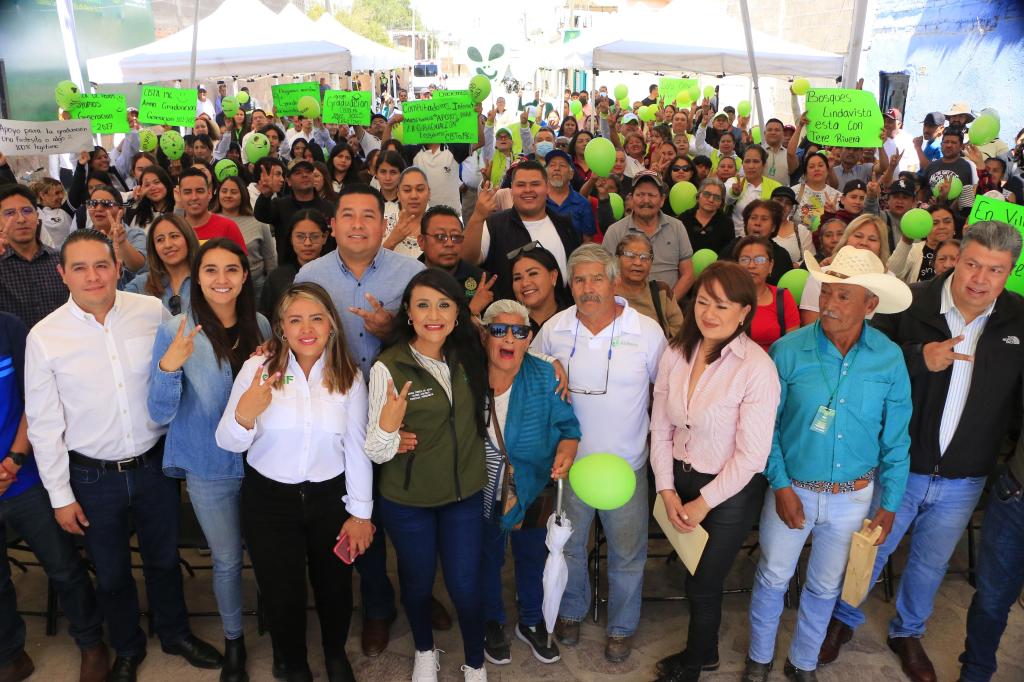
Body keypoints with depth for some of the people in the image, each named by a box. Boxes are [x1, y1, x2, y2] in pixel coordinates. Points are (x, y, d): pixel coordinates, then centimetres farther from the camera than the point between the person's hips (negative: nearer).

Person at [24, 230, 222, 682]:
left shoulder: (152, 311, -9)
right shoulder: (44, 337, -12)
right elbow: (43, 425, -5)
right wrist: (60, 496, -3)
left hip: (155, 464, 1)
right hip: (93, 477, -1)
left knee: (164, 559, 21)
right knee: (111, 574, 19)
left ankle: (175, 633, 47)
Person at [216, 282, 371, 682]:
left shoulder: (349, 377, -8)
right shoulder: (257, 369, -13)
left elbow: (356, 449, -3)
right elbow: (228, 444, -9)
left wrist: (360, 513, 0)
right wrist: (244, 416, -32)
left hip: (330, 499, 2)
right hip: (269, 500, -1)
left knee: (335, 586, 19)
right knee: (282, 594, 13)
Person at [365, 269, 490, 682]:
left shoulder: (468, 358, -5)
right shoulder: (389, 367, -19)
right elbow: (375, 453, -16)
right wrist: (388, 430, -37)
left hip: (464, 495, 3)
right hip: (407, 501, -2)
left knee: (466, 586, 9)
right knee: (417, 582, 18)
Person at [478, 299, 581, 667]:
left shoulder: (545, 377, -16)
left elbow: (567, 426, -9)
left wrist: (565, 452, -28)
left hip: (532, 491, 1)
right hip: (482, 494, -1)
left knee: (532, 558, 22)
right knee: (487, 560, 21)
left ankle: (531, 623, 49)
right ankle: (492, 624, 49)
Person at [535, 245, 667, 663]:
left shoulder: (647, 331, -10)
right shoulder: (553, 329, -5)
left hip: (626, 465, -1)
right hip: (568, 462, 2)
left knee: (627, 555, 13)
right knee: (567, 545, 20)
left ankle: (622, 627, 38)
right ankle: (571, 611, 46)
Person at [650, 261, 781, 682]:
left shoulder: (757, 367, -22)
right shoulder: (676, 353, -7)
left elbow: (752, 456, -19)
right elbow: (660, 429, 0)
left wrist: (703, 502, -12)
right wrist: (667, 490, -4)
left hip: (730, 492, -4)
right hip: (681, 479, 4)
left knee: (703, 585, 12)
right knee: (694, 574, 19)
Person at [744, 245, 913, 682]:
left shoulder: (889, 359, -11)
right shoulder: (789, 350, -15)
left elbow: (895, 439, -1)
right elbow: (767, 425, -7)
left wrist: (889, 503, 1)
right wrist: (780, 485, -10)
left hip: (853, 495, 2)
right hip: (793, 488, -1)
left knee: (825, 586, 19)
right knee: (773, 578, 14)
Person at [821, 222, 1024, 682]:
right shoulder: (911, 304, -14)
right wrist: (920, 358, -28)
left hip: (964, 480, 3)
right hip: (898, 467, -2)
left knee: (931, 563, 23)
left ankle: (908, 633, 48)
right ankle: (844, 618, 42)